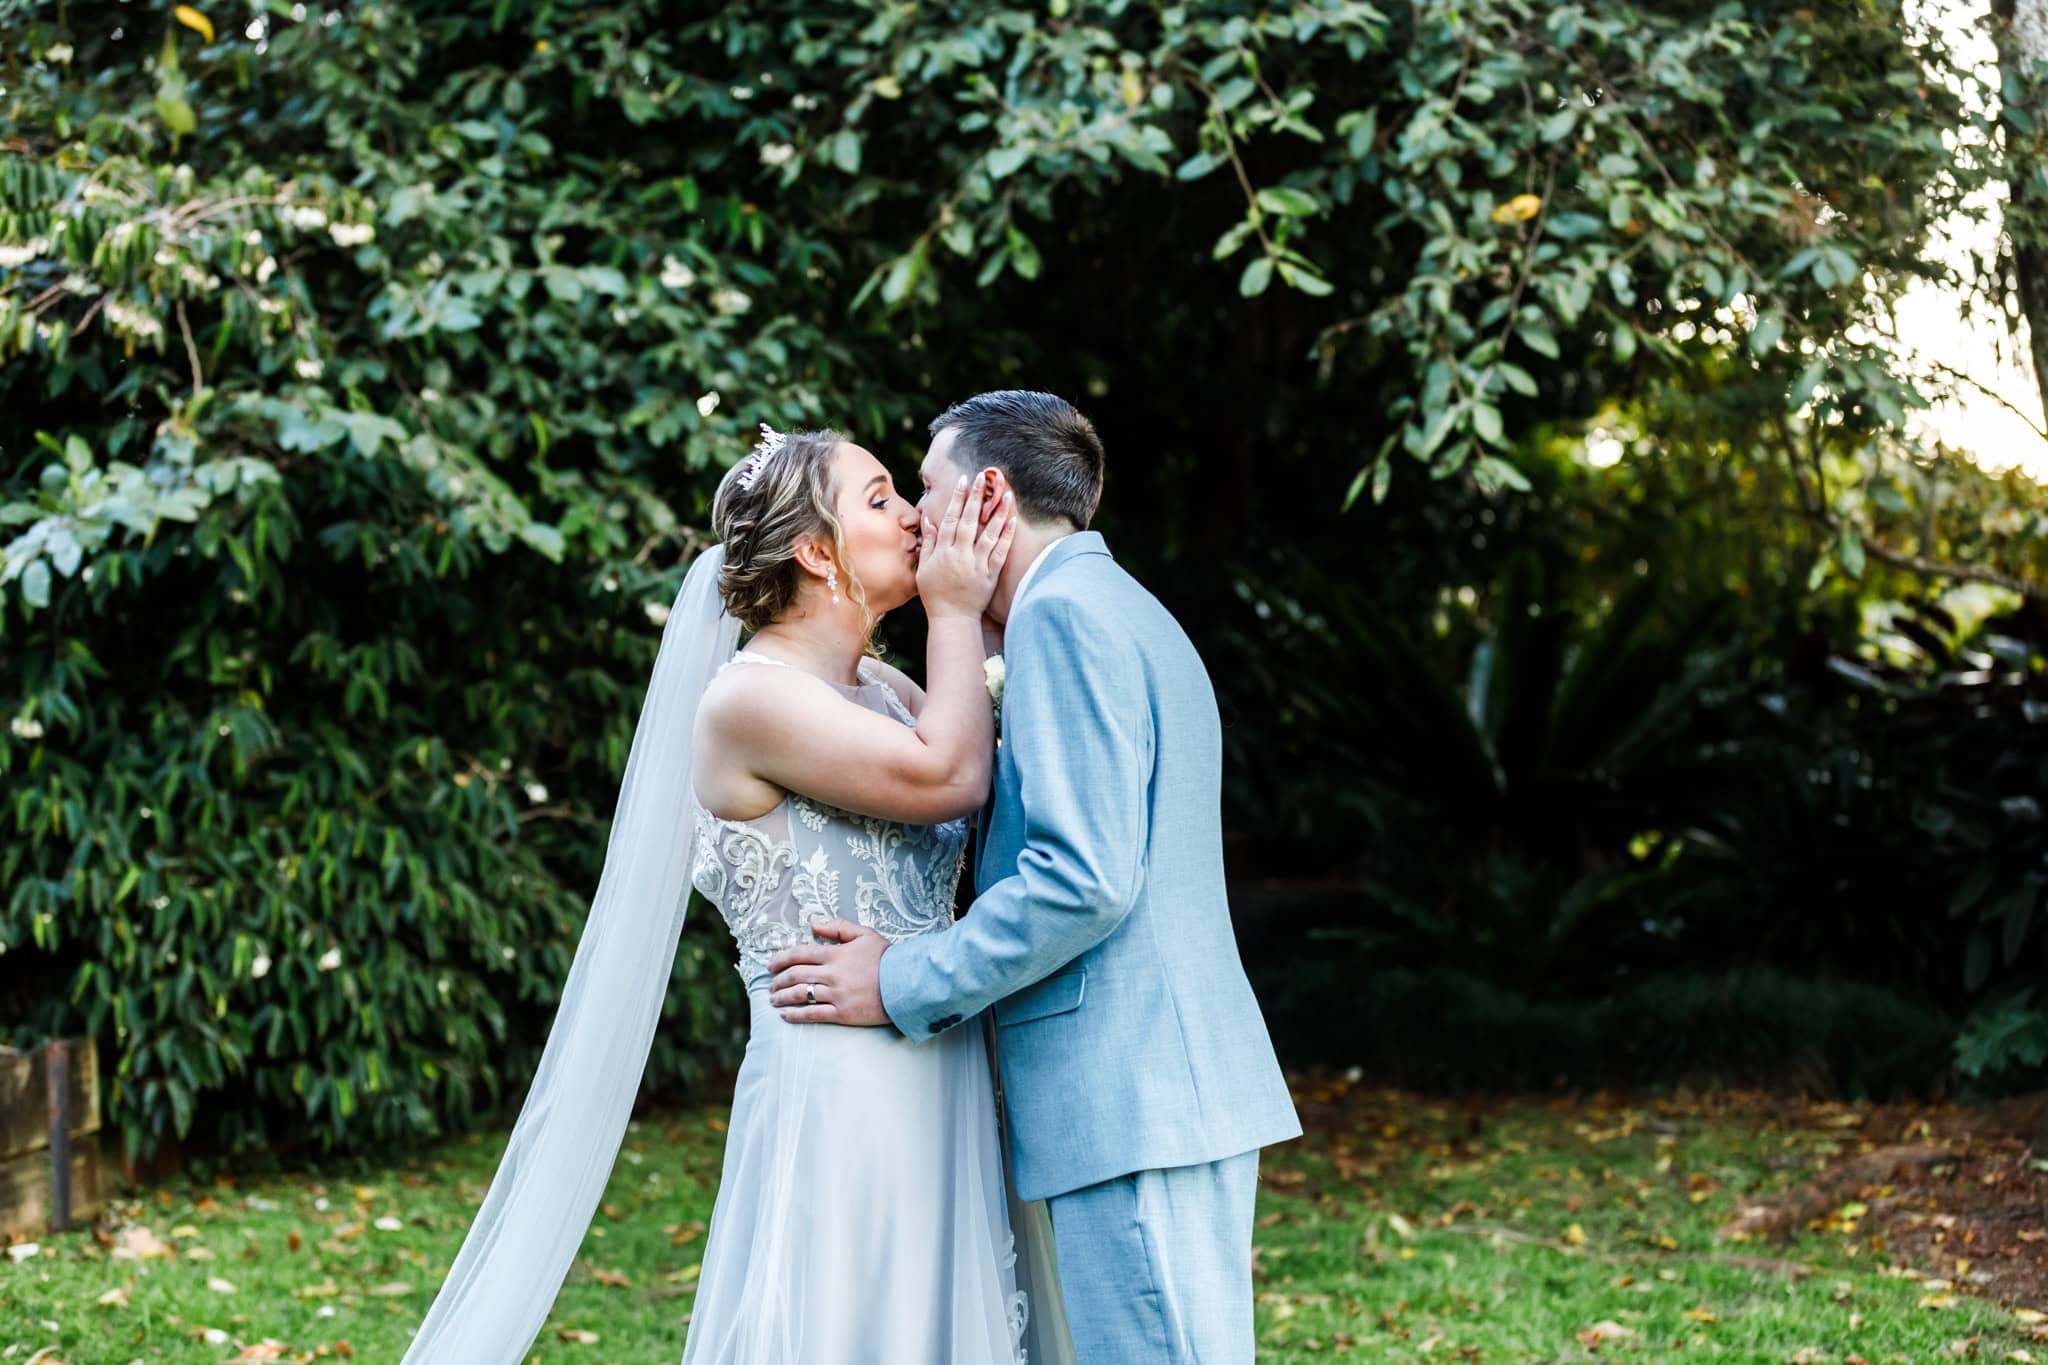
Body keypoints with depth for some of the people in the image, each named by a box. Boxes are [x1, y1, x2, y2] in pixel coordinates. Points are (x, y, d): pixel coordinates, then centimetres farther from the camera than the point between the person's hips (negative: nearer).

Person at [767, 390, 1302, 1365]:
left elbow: (1085, 878, -19)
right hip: (1174, 1090, 10)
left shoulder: (1062, 613, -10)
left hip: (1129, 1102, -10)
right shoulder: (1116, 609, 22)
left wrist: (902, 985, -11)